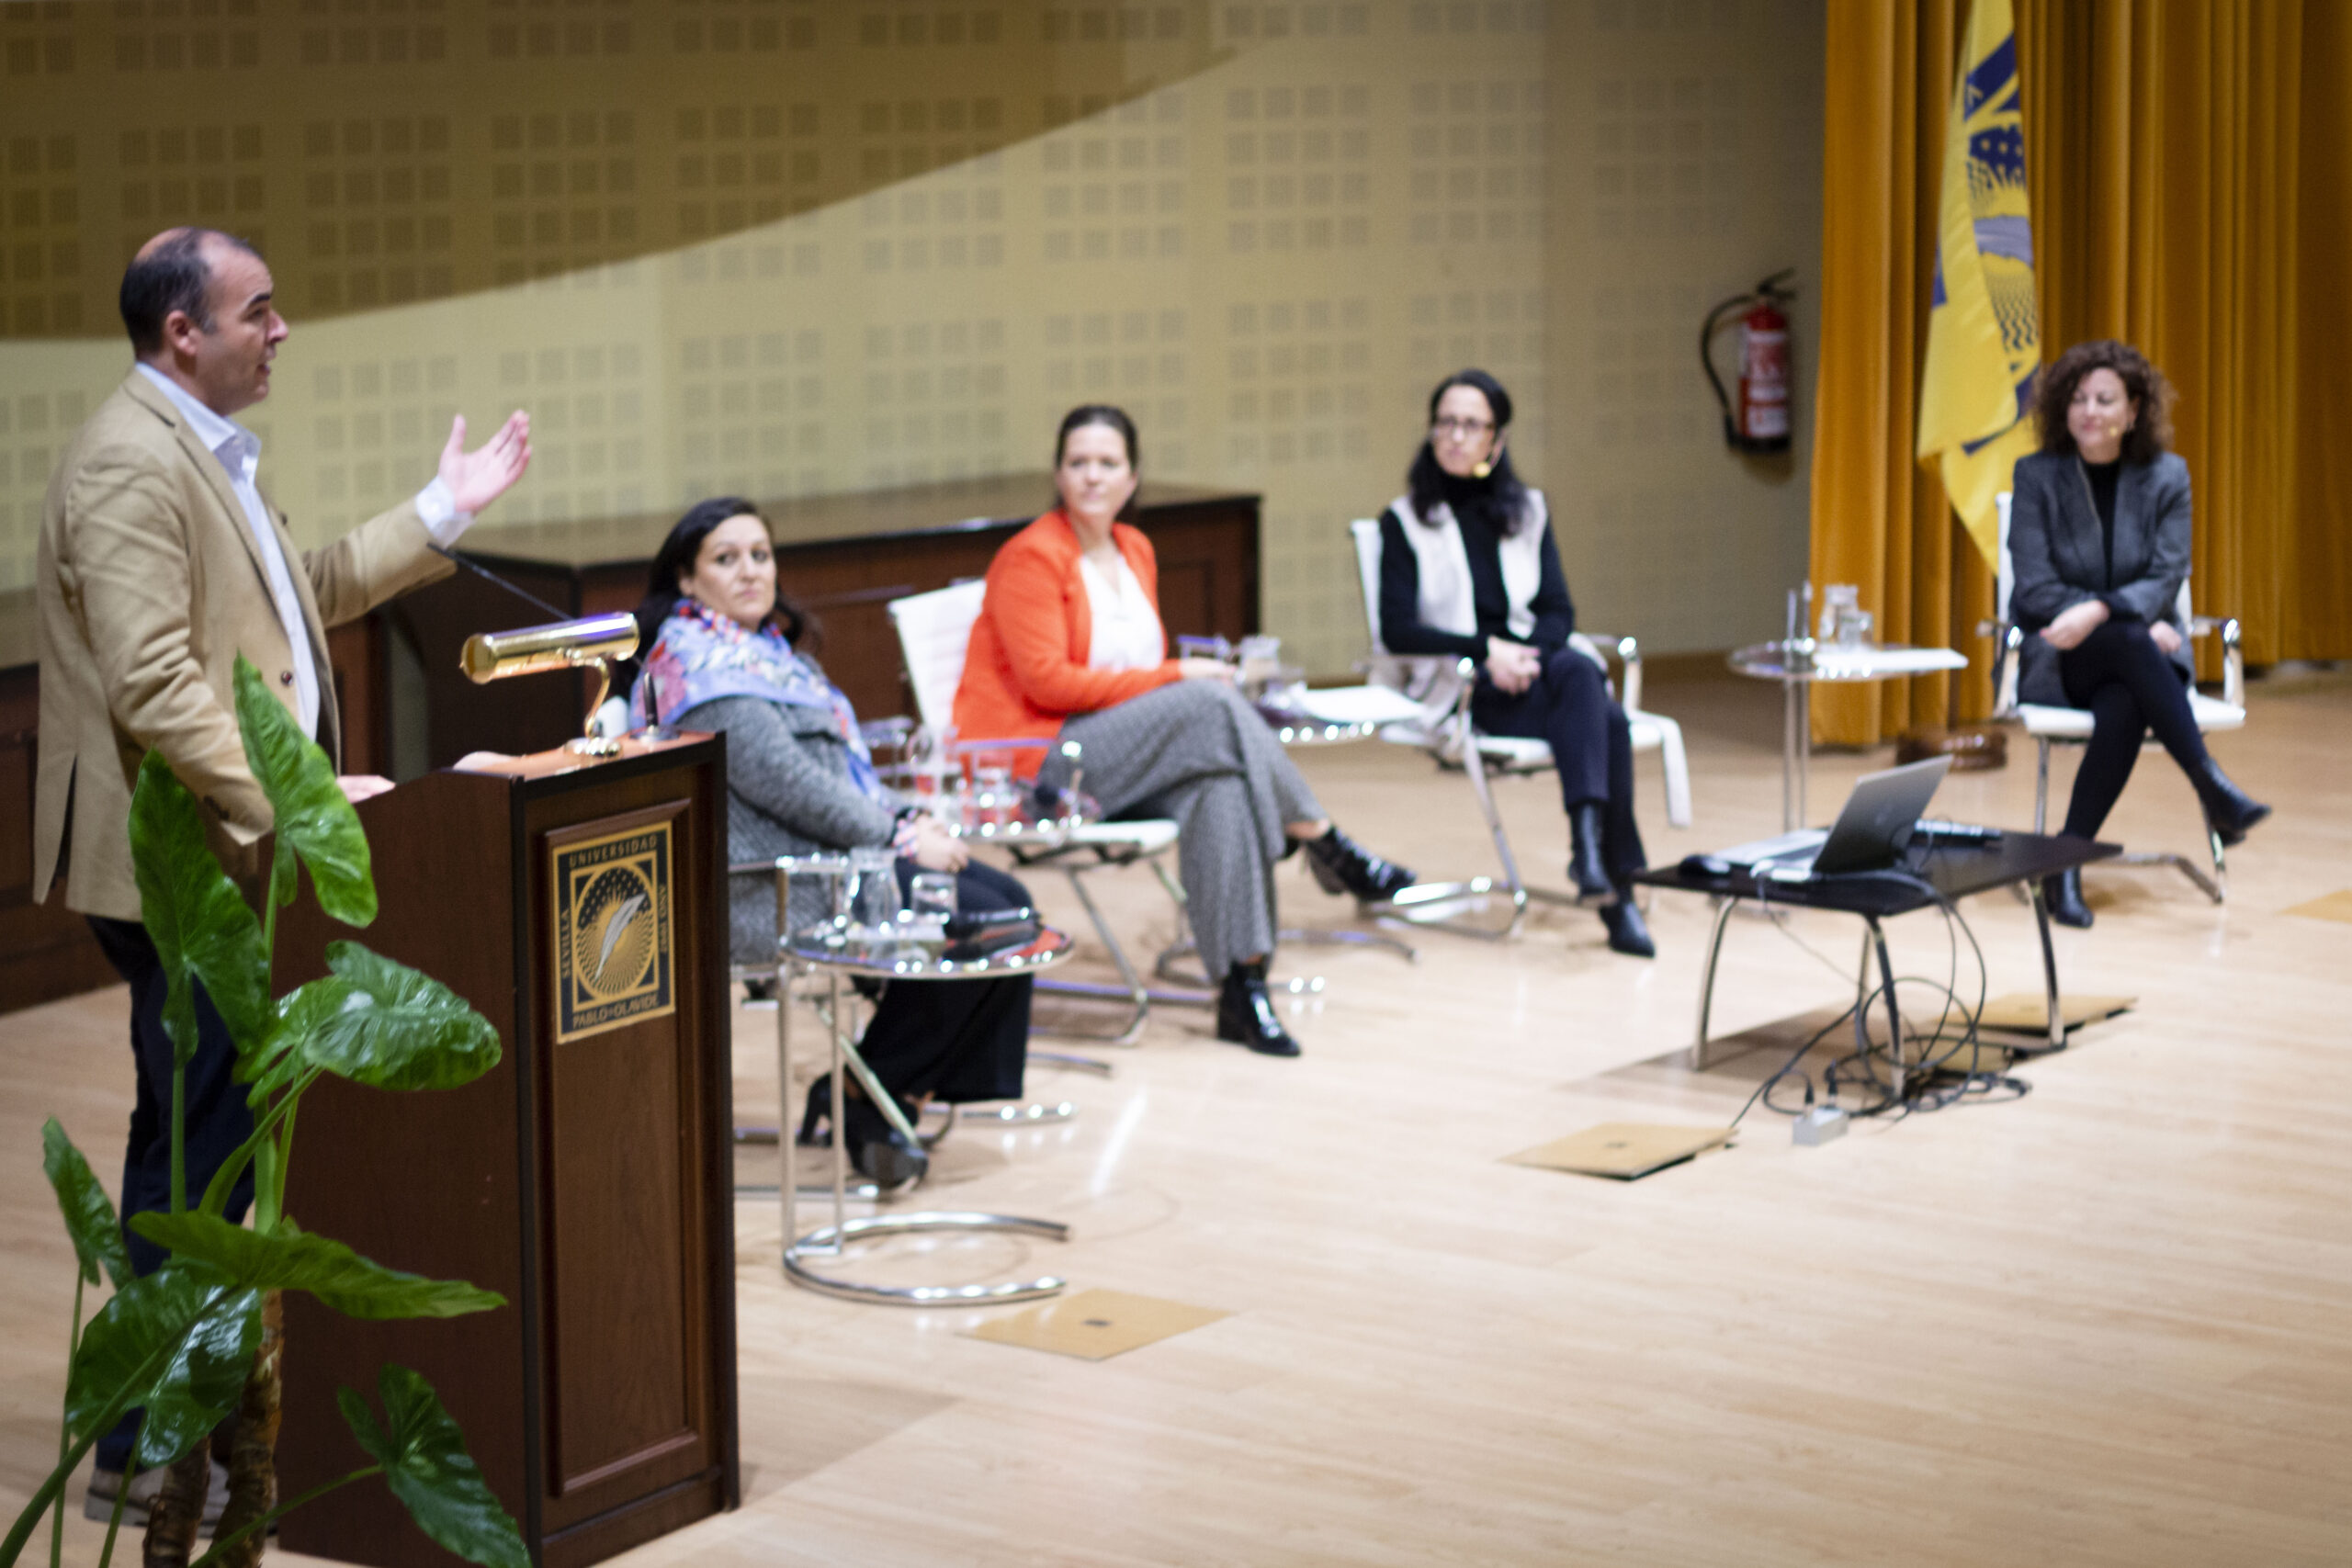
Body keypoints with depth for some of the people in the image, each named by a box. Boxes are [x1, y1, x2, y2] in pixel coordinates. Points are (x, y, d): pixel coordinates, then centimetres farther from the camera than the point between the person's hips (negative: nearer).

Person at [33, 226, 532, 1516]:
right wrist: (287, 804, -26)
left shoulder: (206, 455, 18)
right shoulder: (129, 464, -17)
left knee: (203, 1138, 16)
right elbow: (152, 685, -24)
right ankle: (145, 1449, -1)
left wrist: (444, 513, 24)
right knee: (202, 1144, -7)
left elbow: (300, 594, 26)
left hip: (228, 861, 11)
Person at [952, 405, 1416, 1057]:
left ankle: (1242, 986, -32)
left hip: (1120, 752, 7)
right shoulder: (1031, 558, -9)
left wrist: (1187, 679, -4)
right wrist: (1176, 679, -16)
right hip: (1029, 764, -7)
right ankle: (1327, 844, -14)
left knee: (1220, 786, -27)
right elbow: (1047, 681, -17)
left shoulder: (1135, 550, 16)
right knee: (1212, 705, -27)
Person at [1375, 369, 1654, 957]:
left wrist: (1527, 655, -11)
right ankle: (1615, 893, -39)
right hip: (1456, 688, -4)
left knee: (1579, 677, -34)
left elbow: (1558, 611, 11)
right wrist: (1486, 650, -16)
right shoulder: (1404, 522, 6)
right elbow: (1398, 630, -3)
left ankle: (1589, 843, -41)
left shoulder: (1526, 511, 18)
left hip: (1530, 667, 4)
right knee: (1601, 715, -32)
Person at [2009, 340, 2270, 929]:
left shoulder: (2166, 475, 3)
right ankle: (2213, 788, -42)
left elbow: (2167, 578, -5)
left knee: (2121, 713, -36)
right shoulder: (2036, 475, -1)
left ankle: (2066, 864, -30)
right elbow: (2034, 587, -8)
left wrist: (2099, 611, -26)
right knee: (2131, 640, -36)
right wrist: (2138, 623, -18)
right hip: (2057, 660, -1)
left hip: (2139, 657, 1)